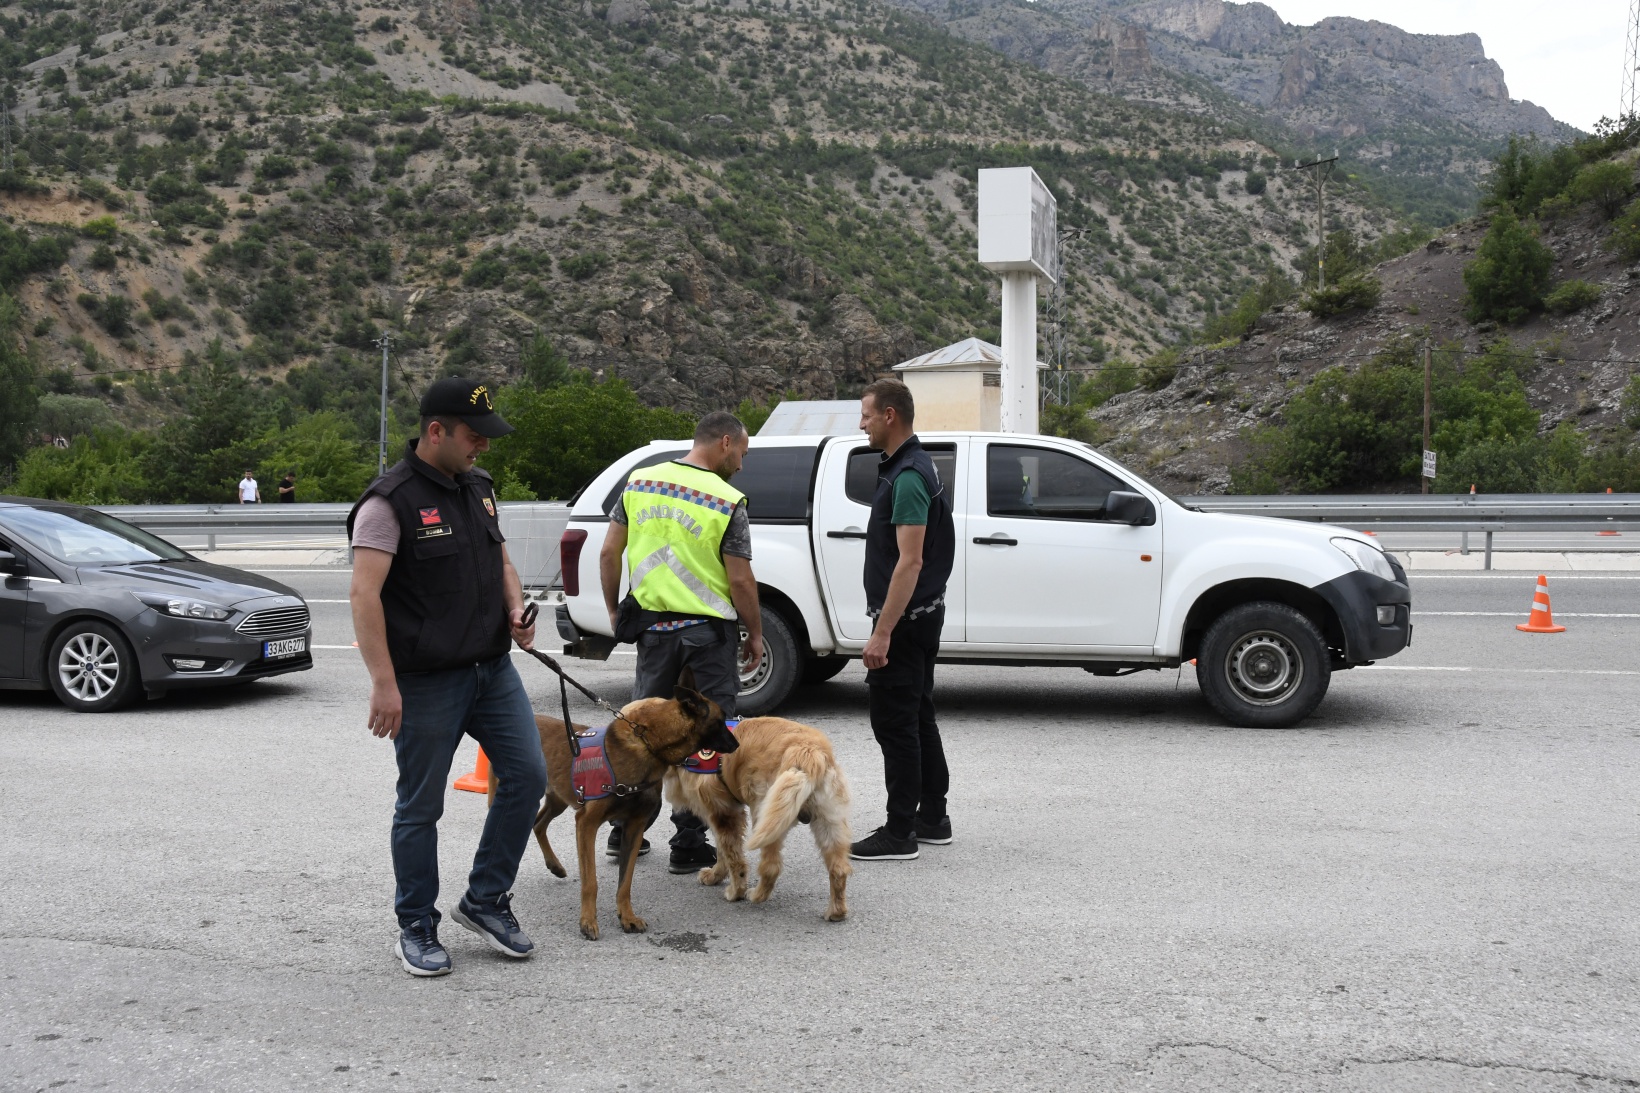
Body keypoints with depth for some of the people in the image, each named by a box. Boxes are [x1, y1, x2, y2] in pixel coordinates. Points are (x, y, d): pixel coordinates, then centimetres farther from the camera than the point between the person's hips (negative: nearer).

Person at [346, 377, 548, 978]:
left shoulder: (479, 486, 10)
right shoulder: (389, 501, -14)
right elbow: (364, 595, -20)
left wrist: (515, 610, 1)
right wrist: (384, 684, -25)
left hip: (493, 668, 7)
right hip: (427, 681, -7)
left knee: (527, 775, 5)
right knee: (421, 807, 4)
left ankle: (486, 901, 21)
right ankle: (416, 929, 20)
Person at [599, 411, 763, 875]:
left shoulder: (639, 482, 2)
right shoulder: (728, 502, -12)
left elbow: (609, 553, 5)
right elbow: (740, 580, -11)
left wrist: (614, 610, 15)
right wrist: (755, 634, 2)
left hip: (652, 623, 5)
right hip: (709, 631, -5)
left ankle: (625, 827, 25)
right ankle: (689, 844, 8)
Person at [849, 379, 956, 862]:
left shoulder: (907, 477, -20)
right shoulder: (913, 467, 13)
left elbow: (910, 561, -25)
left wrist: (883, 632, -26)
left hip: (903, 619, -11)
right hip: (921, 616, 11)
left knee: (894, 723, -5)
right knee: (917, 718, 15)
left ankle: (899, 833, 1)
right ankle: (932, 818, 23)